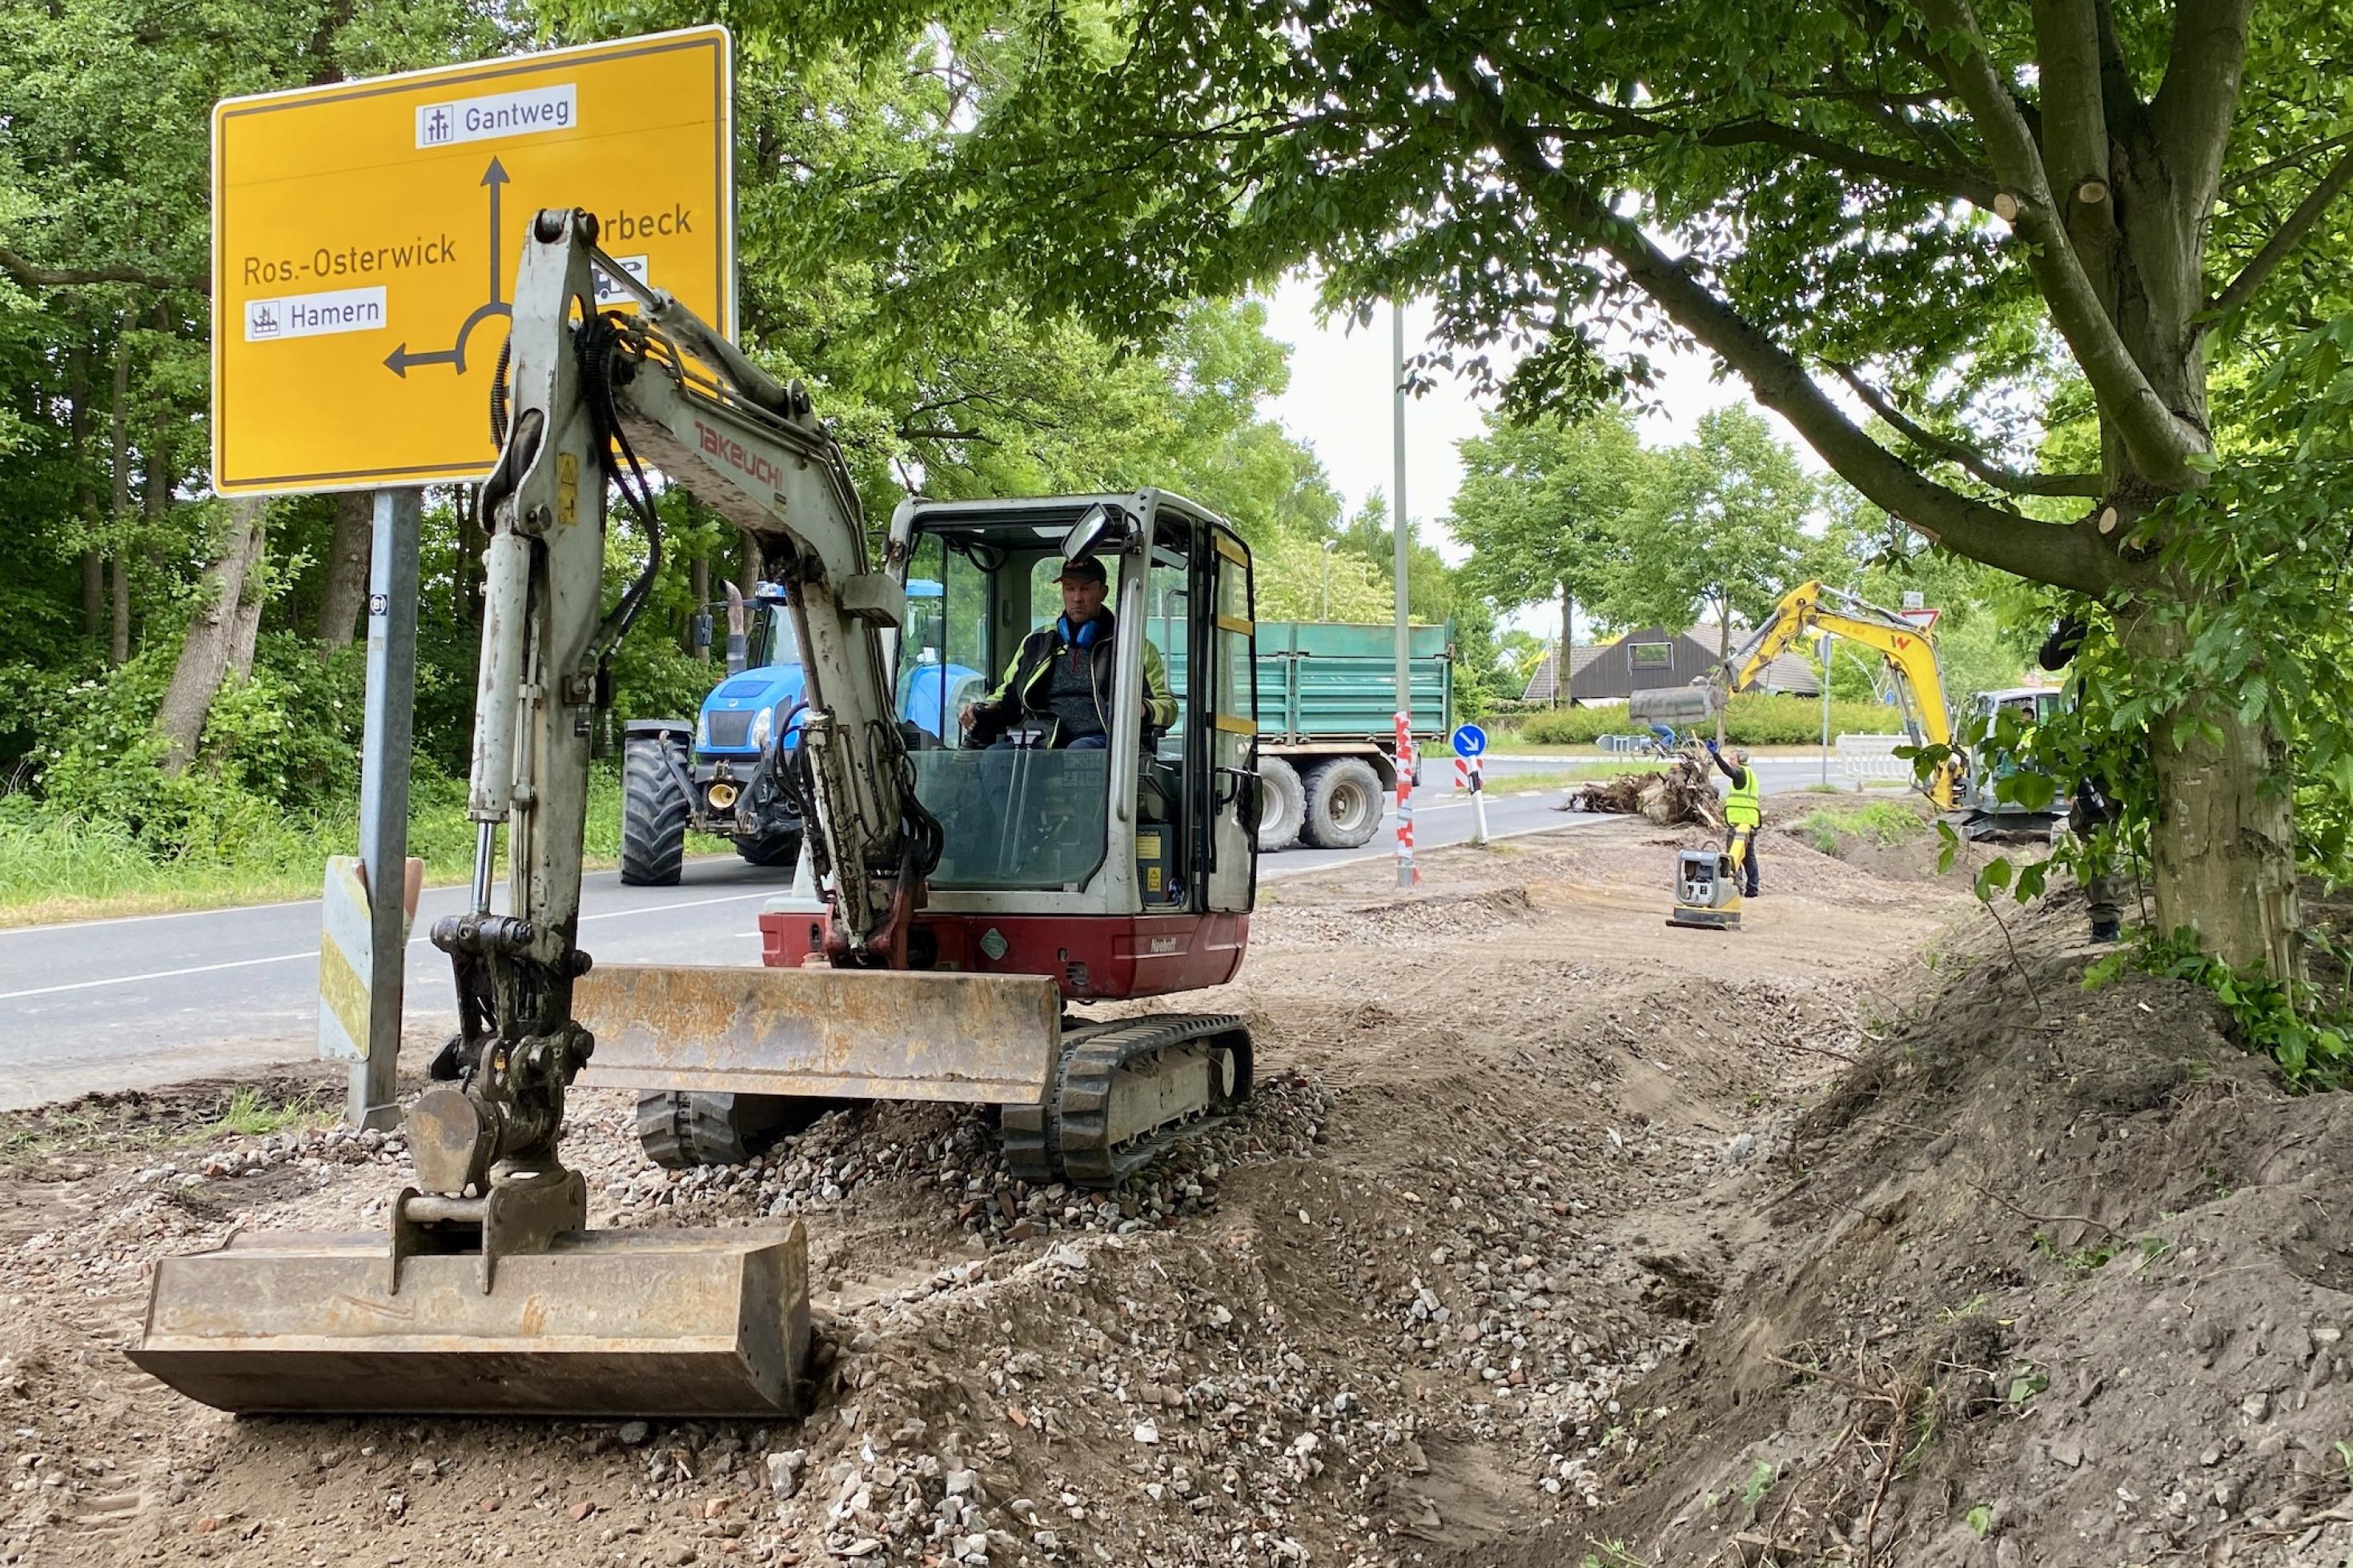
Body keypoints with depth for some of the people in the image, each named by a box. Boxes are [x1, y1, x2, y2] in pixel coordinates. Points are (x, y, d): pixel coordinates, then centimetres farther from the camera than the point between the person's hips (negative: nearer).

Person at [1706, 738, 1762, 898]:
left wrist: (1716, 755, -38)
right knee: (1749, 856, 13)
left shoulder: (1742, 772, -9)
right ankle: (1752, 889, 16)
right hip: (1750, 822, 10)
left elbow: (1728, 770, -30)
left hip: (1739, 822, -10)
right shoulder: (1750, 773, 22)